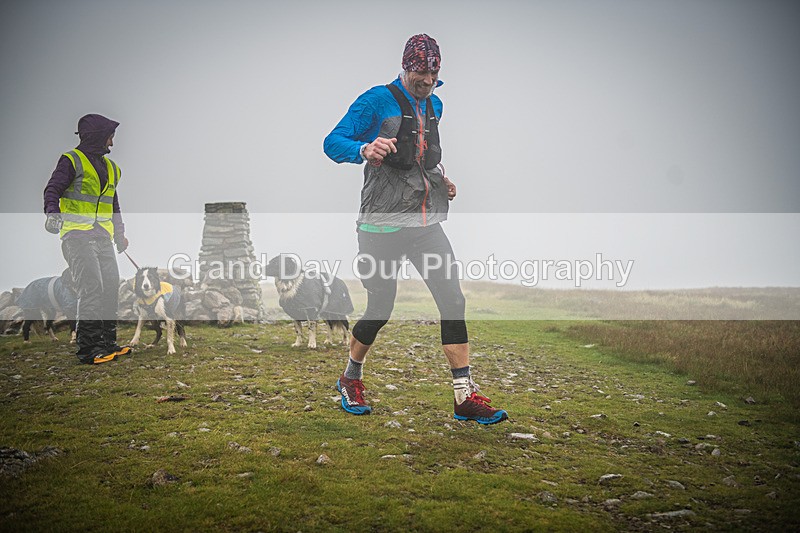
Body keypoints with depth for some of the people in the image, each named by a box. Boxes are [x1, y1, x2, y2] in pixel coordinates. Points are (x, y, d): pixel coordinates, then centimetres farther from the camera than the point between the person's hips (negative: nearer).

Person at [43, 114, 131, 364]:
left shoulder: (110, 167, 22)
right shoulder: (72, 160, -2)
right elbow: (52, 189, -10)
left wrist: (120, 234, 27)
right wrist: (53, 212, -29)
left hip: (102, 237, 8)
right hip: (77, 234, -8)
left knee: (111, 287, 4)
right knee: (91, 288, -17)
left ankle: (107, 343, 14)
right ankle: (88, 348, -15)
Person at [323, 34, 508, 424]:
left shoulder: (434, 105, 16)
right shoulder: (377, 100, -7)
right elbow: (332, 143, -10)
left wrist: (442, 179, 14)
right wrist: (365, 149, -30)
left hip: (426, 223, 6)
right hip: (382, 224, -6)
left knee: (453, 301, -4)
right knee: (380, 310, 2)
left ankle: (465, 395, -1)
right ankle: (351, 379, 28)